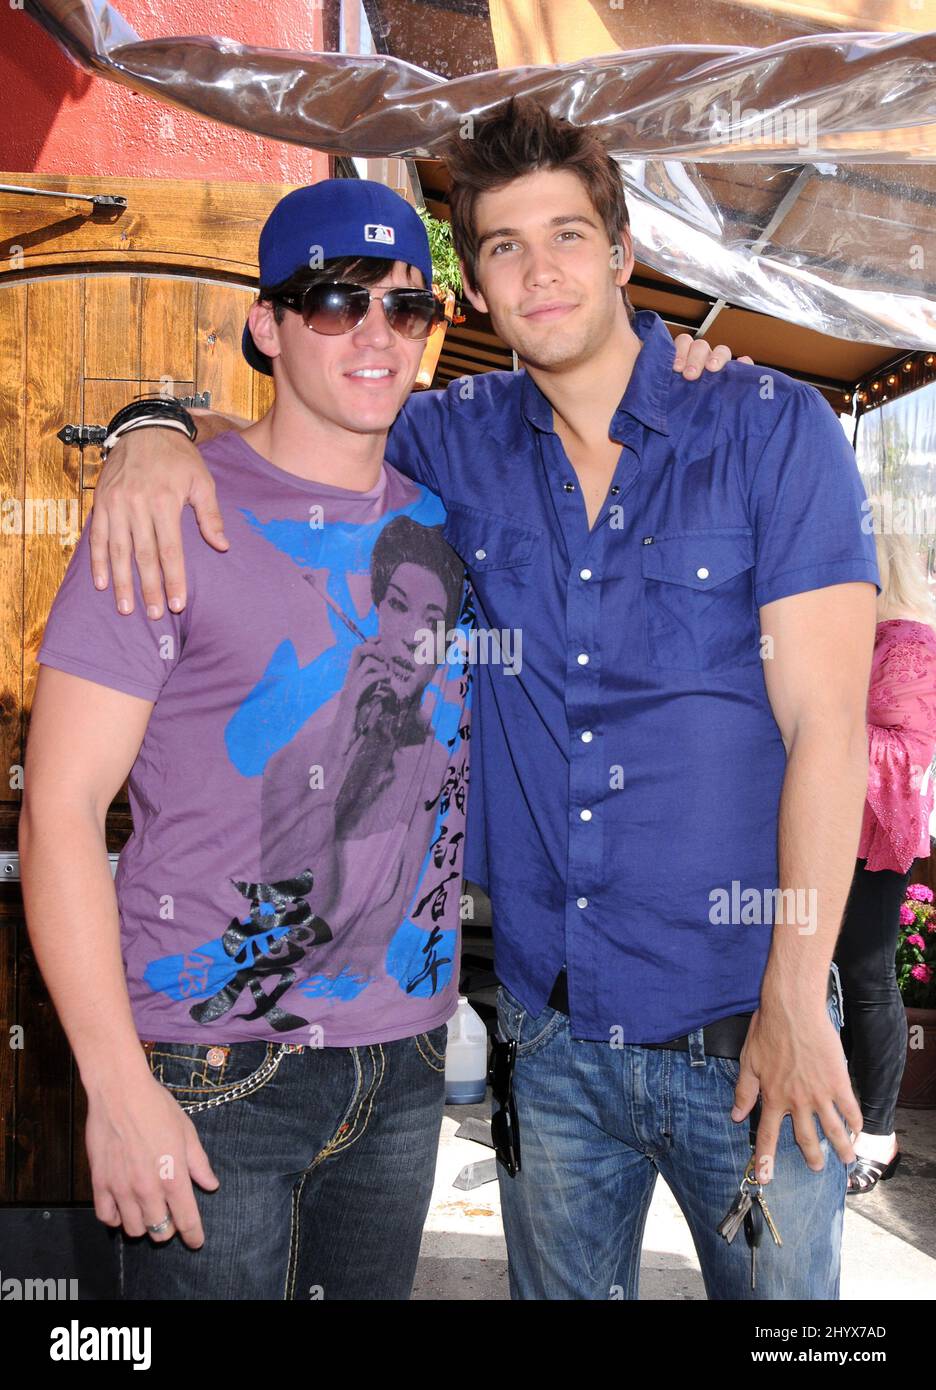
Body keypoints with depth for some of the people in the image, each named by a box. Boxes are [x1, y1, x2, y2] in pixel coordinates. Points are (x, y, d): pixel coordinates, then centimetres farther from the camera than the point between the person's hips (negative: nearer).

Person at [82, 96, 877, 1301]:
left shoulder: (774, 428, -7)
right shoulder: (463, 443, 2)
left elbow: (824, 726, -10)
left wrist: (796, 997, -13)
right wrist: (160, 437, -9)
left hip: (742, 1028, -2)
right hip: (548, 1032, 3)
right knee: (557, 1288, 20)